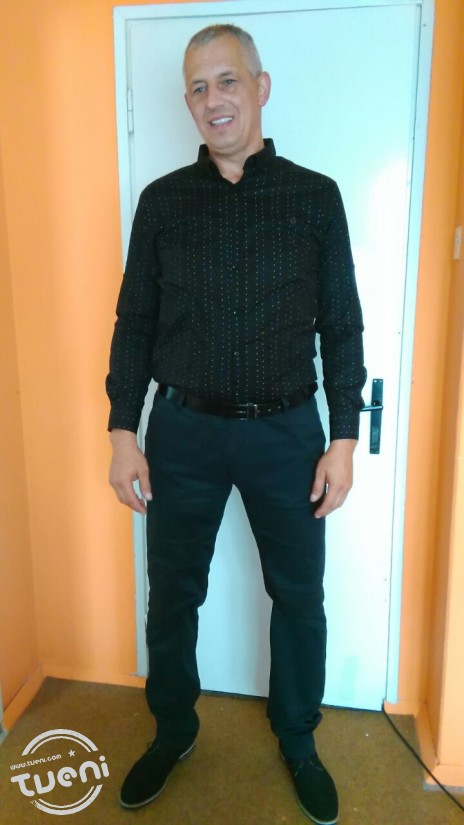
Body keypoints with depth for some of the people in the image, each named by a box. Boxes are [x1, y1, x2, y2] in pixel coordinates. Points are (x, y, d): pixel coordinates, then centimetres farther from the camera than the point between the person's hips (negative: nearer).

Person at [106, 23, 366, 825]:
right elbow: (134, 323, 3)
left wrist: (343, 439, -4)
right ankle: (173, 730, 41)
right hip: (183, 432, 1)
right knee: (172, 594, 13)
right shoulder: (163, 200, 3)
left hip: (287, 431, 0)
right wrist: (122, 434, -2)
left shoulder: (315, 196, 1)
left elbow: (341, 326, 1)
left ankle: (298, 740, 39)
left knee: (299, 597, 13)